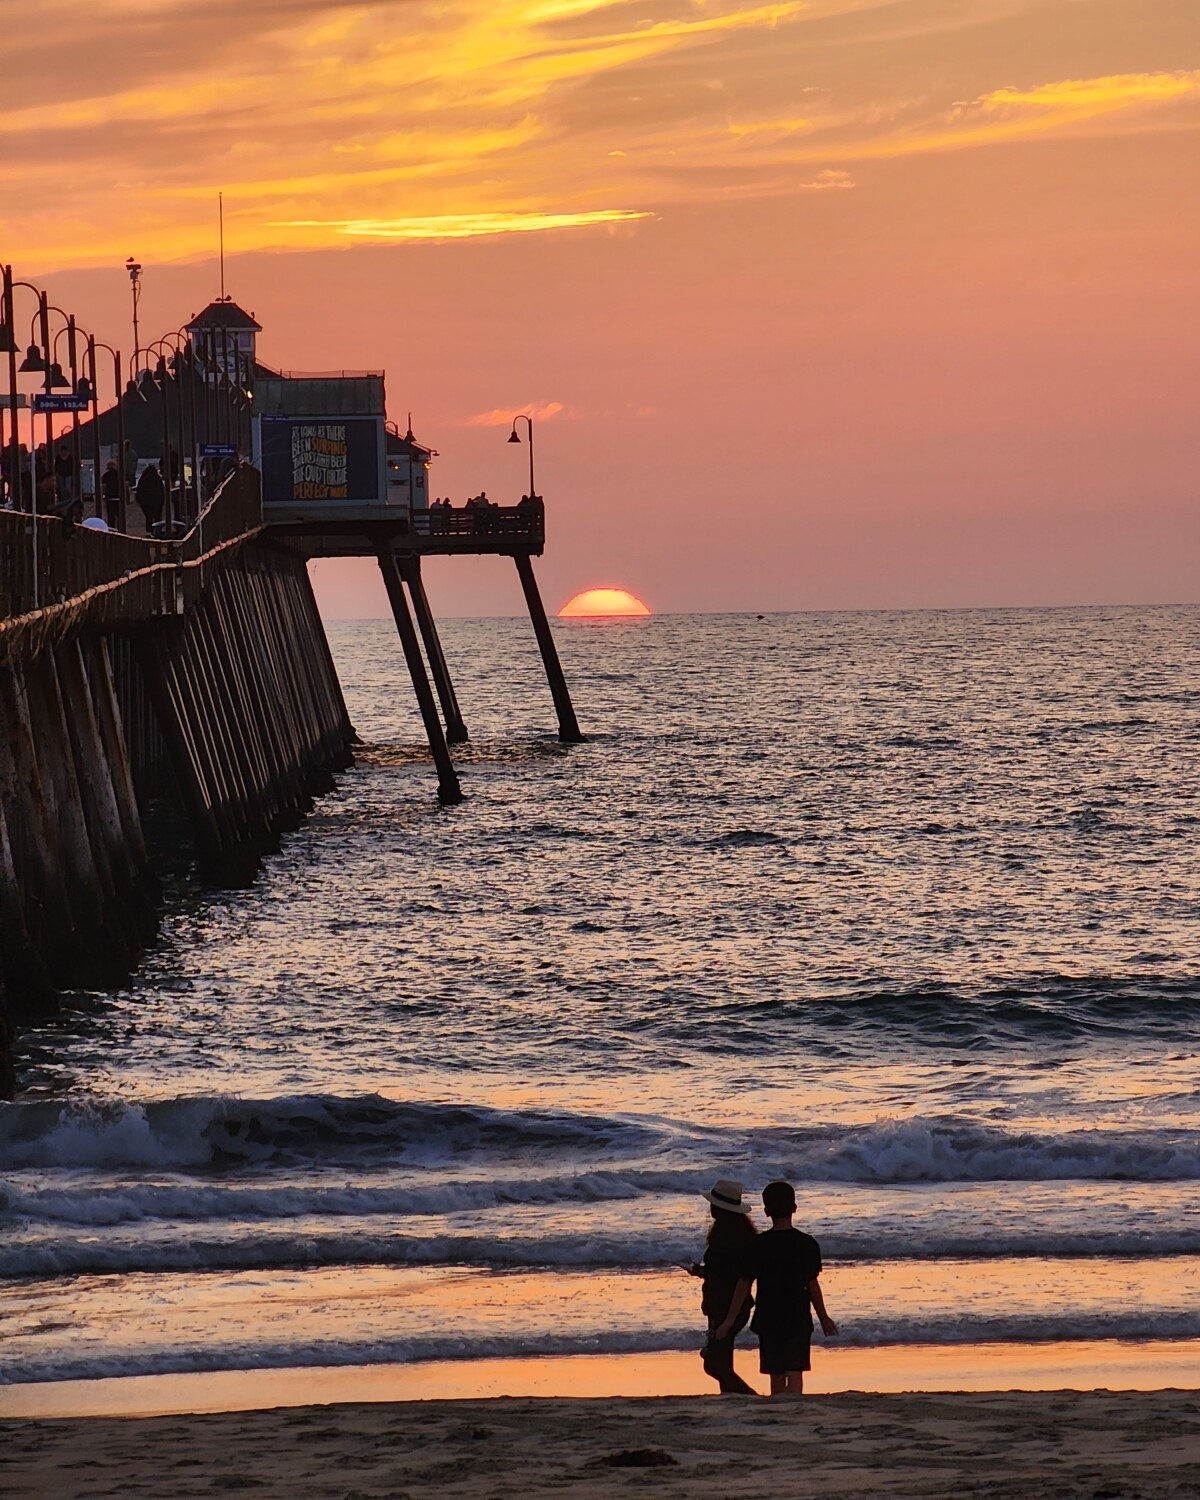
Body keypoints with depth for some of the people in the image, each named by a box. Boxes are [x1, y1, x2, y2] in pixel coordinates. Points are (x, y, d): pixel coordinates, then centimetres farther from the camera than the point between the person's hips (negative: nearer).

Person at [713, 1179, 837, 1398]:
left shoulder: (757, 1246, -6)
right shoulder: (807, 1244, -4)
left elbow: (744, 1284, -3)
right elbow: (812, 1285, 1)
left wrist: (730, 1319, 6)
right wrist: (824, 1318, 14)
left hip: (768, 1320, 1)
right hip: (799, 1320, -1)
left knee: (776, 1378, 12)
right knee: (795, 1376, -4)